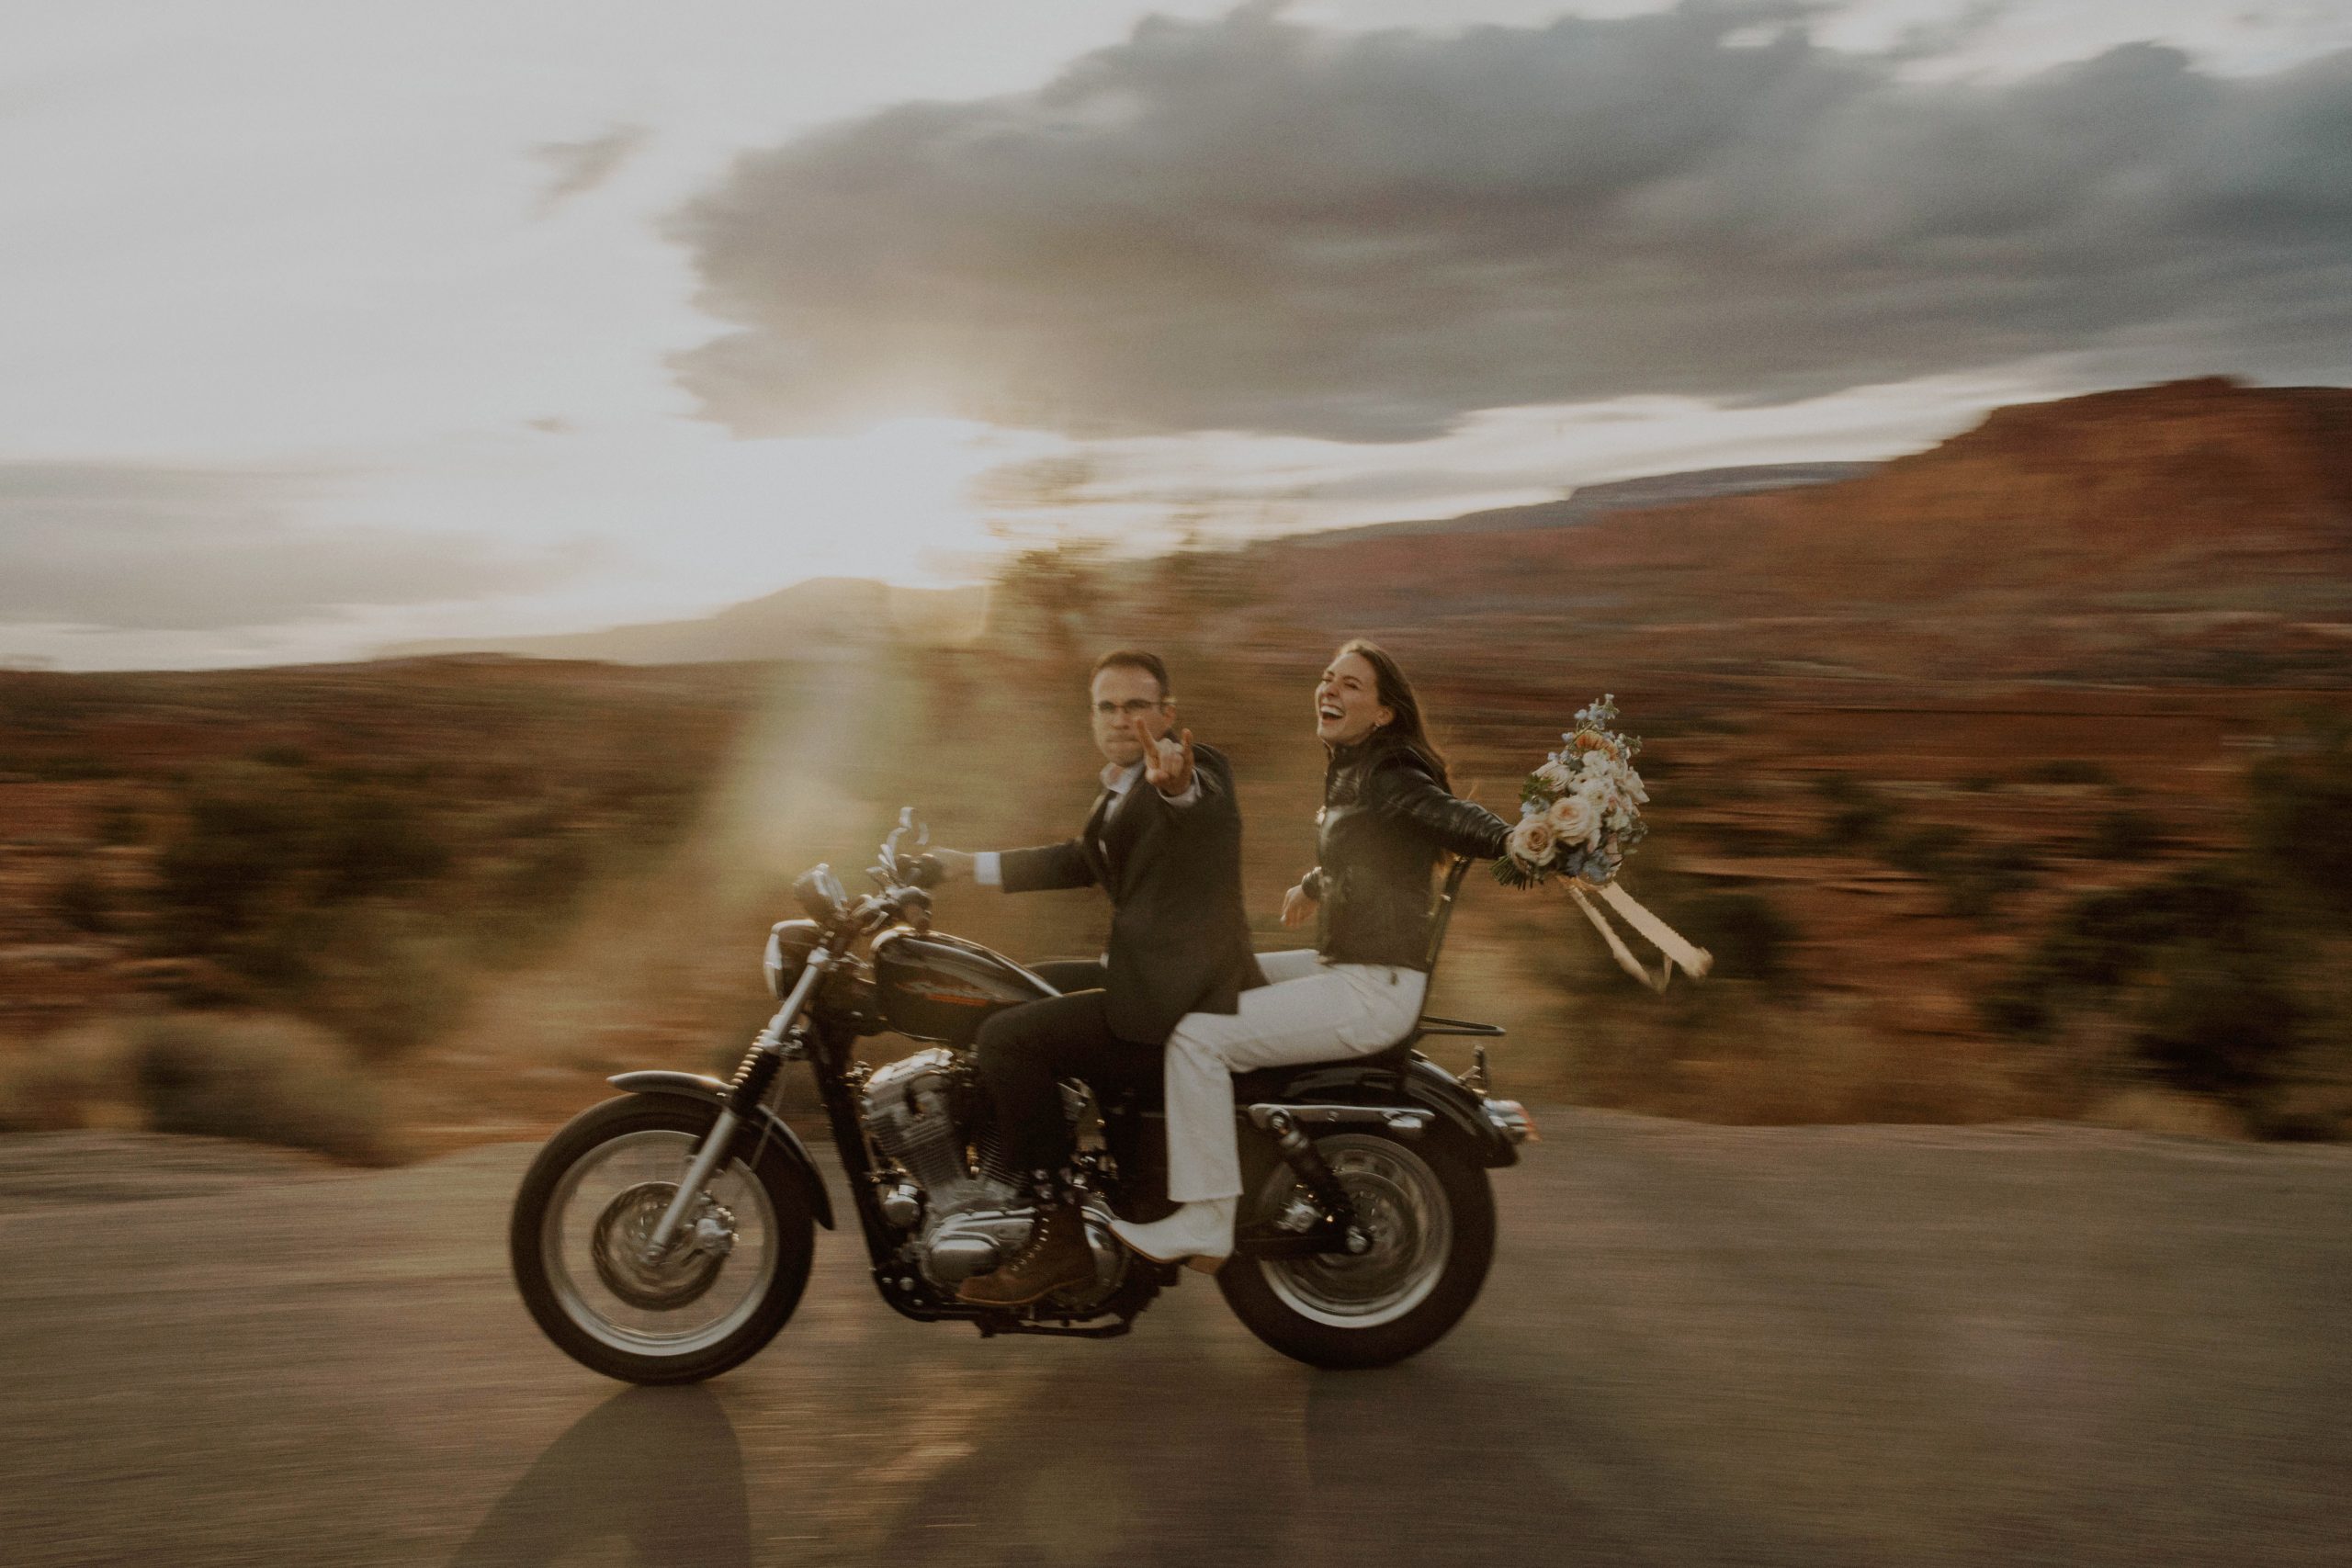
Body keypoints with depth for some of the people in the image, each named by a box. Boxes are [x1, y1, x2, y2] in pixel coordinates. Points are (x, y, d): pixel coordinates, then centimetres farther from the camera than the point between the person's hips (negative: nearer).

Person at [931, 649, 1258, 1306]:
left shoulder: (1197, 764, -13)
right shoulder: (1120, 790, 18)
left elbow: (1202, 801, -37)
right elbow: (1080, 861, 24)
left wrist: (1176, 783, -61)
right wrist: (970, 865, 19)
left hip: (1179, 999, -11)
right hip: (1137, 977, 11)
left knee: (1008, 1037, -19)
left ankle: (1061, 1235, -13)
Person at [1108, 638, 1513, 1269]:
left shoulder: (1387, 777, -16)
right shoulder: (1345, 772, 12)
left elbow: (1470, 826, -29)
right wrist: (1313, 885, 47)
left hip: (1373, 990, -10)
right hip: (1339, 967, 10)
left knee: (1200, 1035, -19)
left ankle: (1204, 1226, -14)